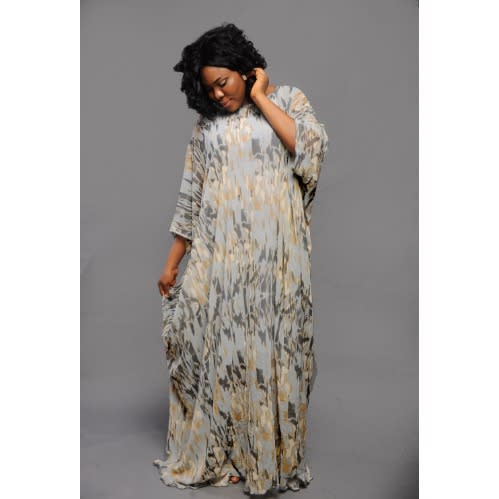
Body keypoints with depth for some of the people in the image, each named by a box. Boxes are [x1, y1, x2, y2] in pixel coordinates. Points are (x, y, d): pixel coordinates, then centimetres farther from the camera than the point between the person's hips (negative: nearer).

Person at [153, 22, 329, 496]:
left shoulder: (288, 98, 6)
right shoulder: (207, 122, 12)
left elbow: (312, 146, -15)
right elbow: (190, 196, 11)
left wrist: (261, 98, -7)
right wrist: (172, 261, 9)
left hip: (275, 255, -2)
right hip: (218, 255, 3)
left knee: (270, 348, 1)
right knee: (216, 346, 4)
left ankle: (272, 456, 18)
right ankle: (216, 454, 21)